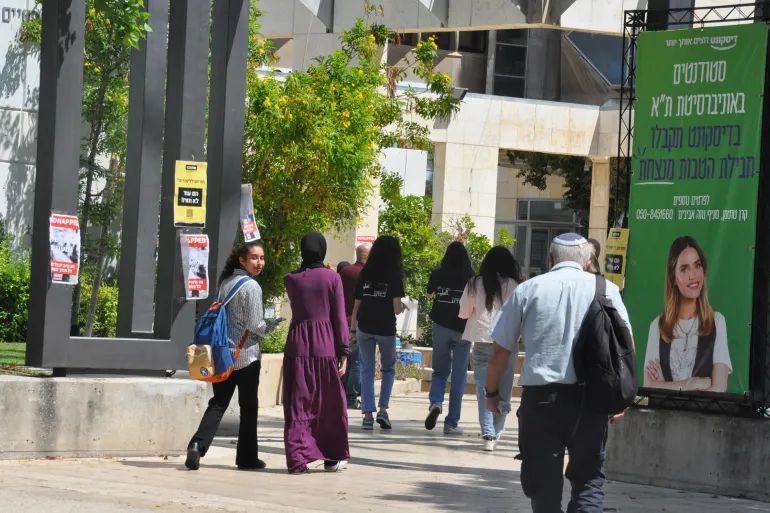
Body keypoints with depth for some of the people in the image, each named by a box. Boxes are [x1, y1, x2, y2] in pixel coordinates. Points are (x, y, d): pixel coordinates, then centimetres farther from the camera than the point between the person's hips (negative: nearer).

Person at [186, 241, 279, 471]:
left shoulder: (225, 283, 7)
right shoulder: (251, 287, -14)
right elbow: (255, 325, -16)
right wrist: (273, 324, 3)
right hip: (246, 355, -6)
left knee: (218, 403, 8)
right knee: (248, 407, 7)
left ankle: (198, 444, -12)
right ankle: (247, 458, 13)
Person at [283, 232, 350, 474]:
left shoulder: (291, 279, 2)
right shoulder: (332, 278, -4)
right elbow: (339, 317, -4)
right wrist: (343, 352, -1)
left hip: (297, 344, 1)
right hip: (325, 345, -1)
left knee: (297, 402, 4)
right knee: (330, 403, 11)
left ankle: (297, 457, -3)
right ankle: (333, 457, 19)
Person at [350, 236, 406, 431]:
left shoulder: (365, 274, 3)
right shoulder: (394, 276, -7)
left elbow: (356, 304, 5)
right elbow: (396, 309, -11)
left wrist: (353, 328, 13)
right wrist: (403, 306, 11)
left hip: (364, 327, 2)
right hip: (386, 329, -2)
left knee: (367, 371, 8)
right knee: (388, 369, 17)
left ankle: (368, 415, 3)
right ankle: (383, 409, 4)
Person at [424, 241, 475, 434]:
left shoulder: (438, 274, -3)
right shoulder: (471, 277, -8)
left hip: (441, 326, 1)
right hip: (463, 330, -1)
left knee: (440, 370, 16)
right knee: (458, 376, 6)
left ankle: (435, 402, -13)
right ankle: (451, 423, 5)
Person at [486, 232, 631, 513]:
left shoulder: (527, 289, 7)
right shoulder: (606, 289, 7)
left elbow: (501, 348, 6)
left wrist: (492, 391, 19)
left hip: (541, 396, 0)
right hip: (591, 399, 0)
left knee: (543, 483, 7)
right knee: (589, 479, 8)